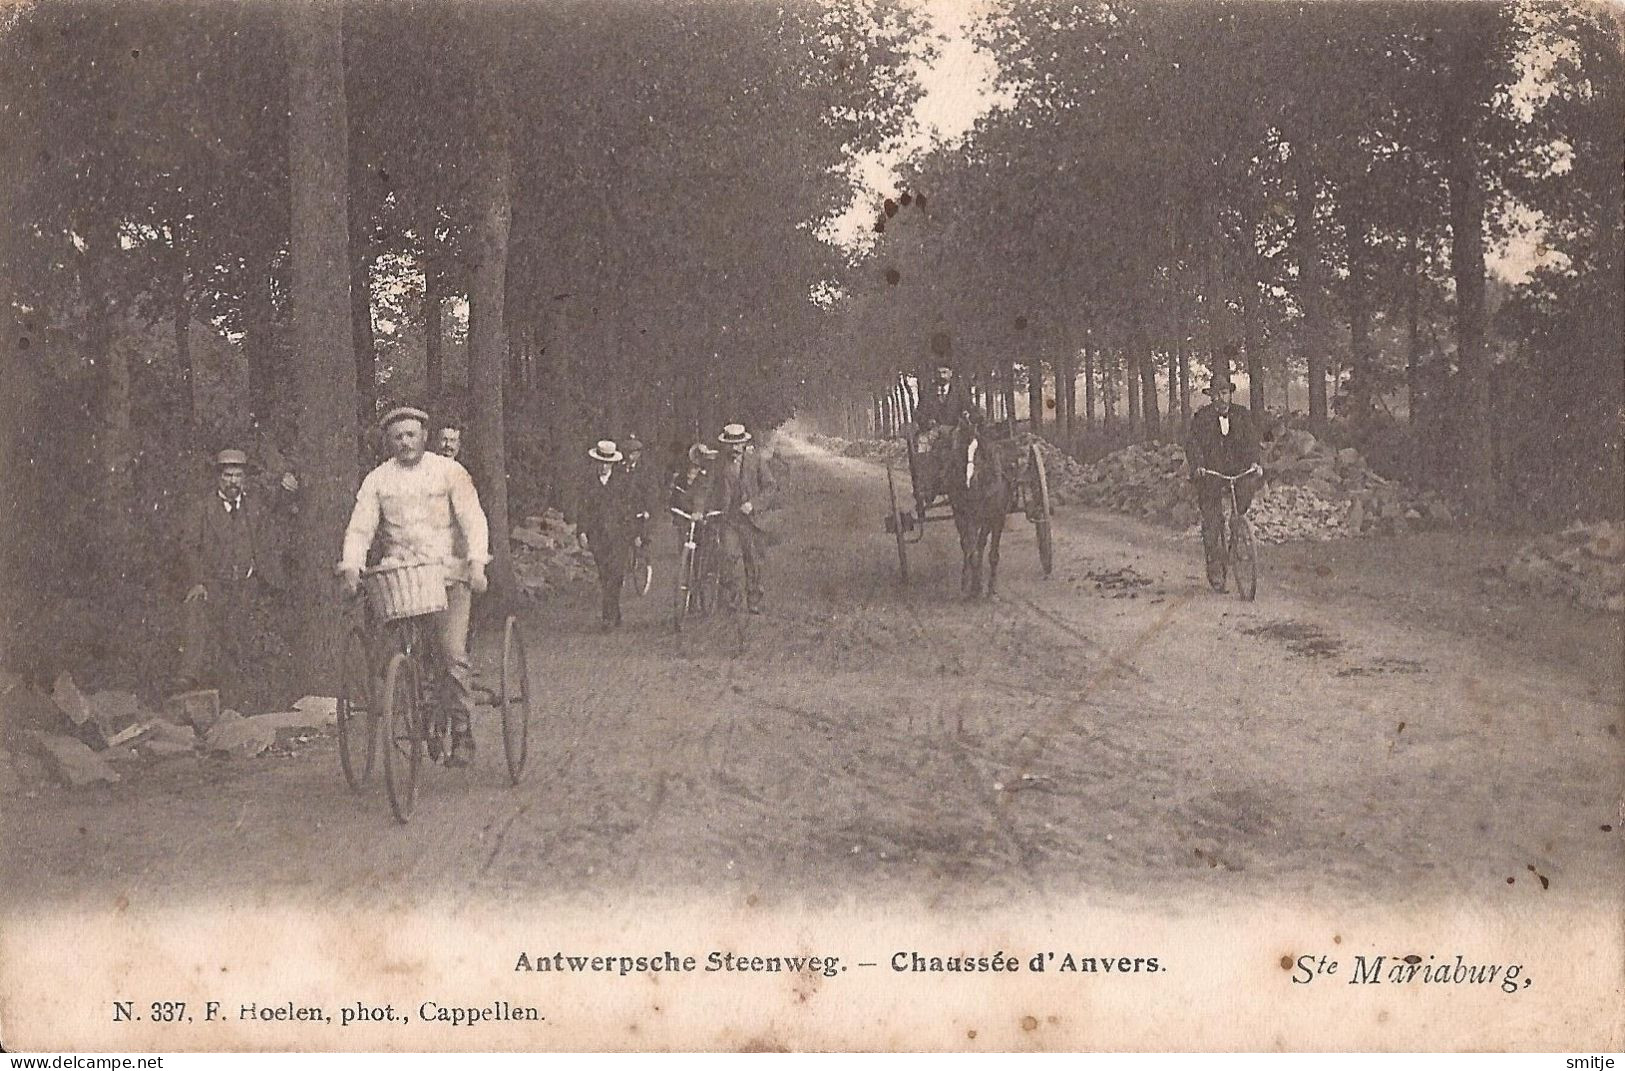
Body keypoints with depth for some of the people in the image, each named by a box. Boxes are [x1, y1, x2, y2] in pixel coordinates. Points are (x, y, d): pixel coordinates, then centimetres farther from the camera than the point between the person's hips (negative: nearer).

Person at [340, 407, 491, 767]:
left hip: (448, 574, -3)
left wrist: (477, 561, -20)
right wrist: (351, 566, -16)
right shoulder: (377, 479, 10)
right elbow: (360, 527, 2)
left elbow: (472, 519, -4)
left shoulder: (449, 471, 5)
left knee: (451, 653, -14)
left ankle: (463, 736, -6)